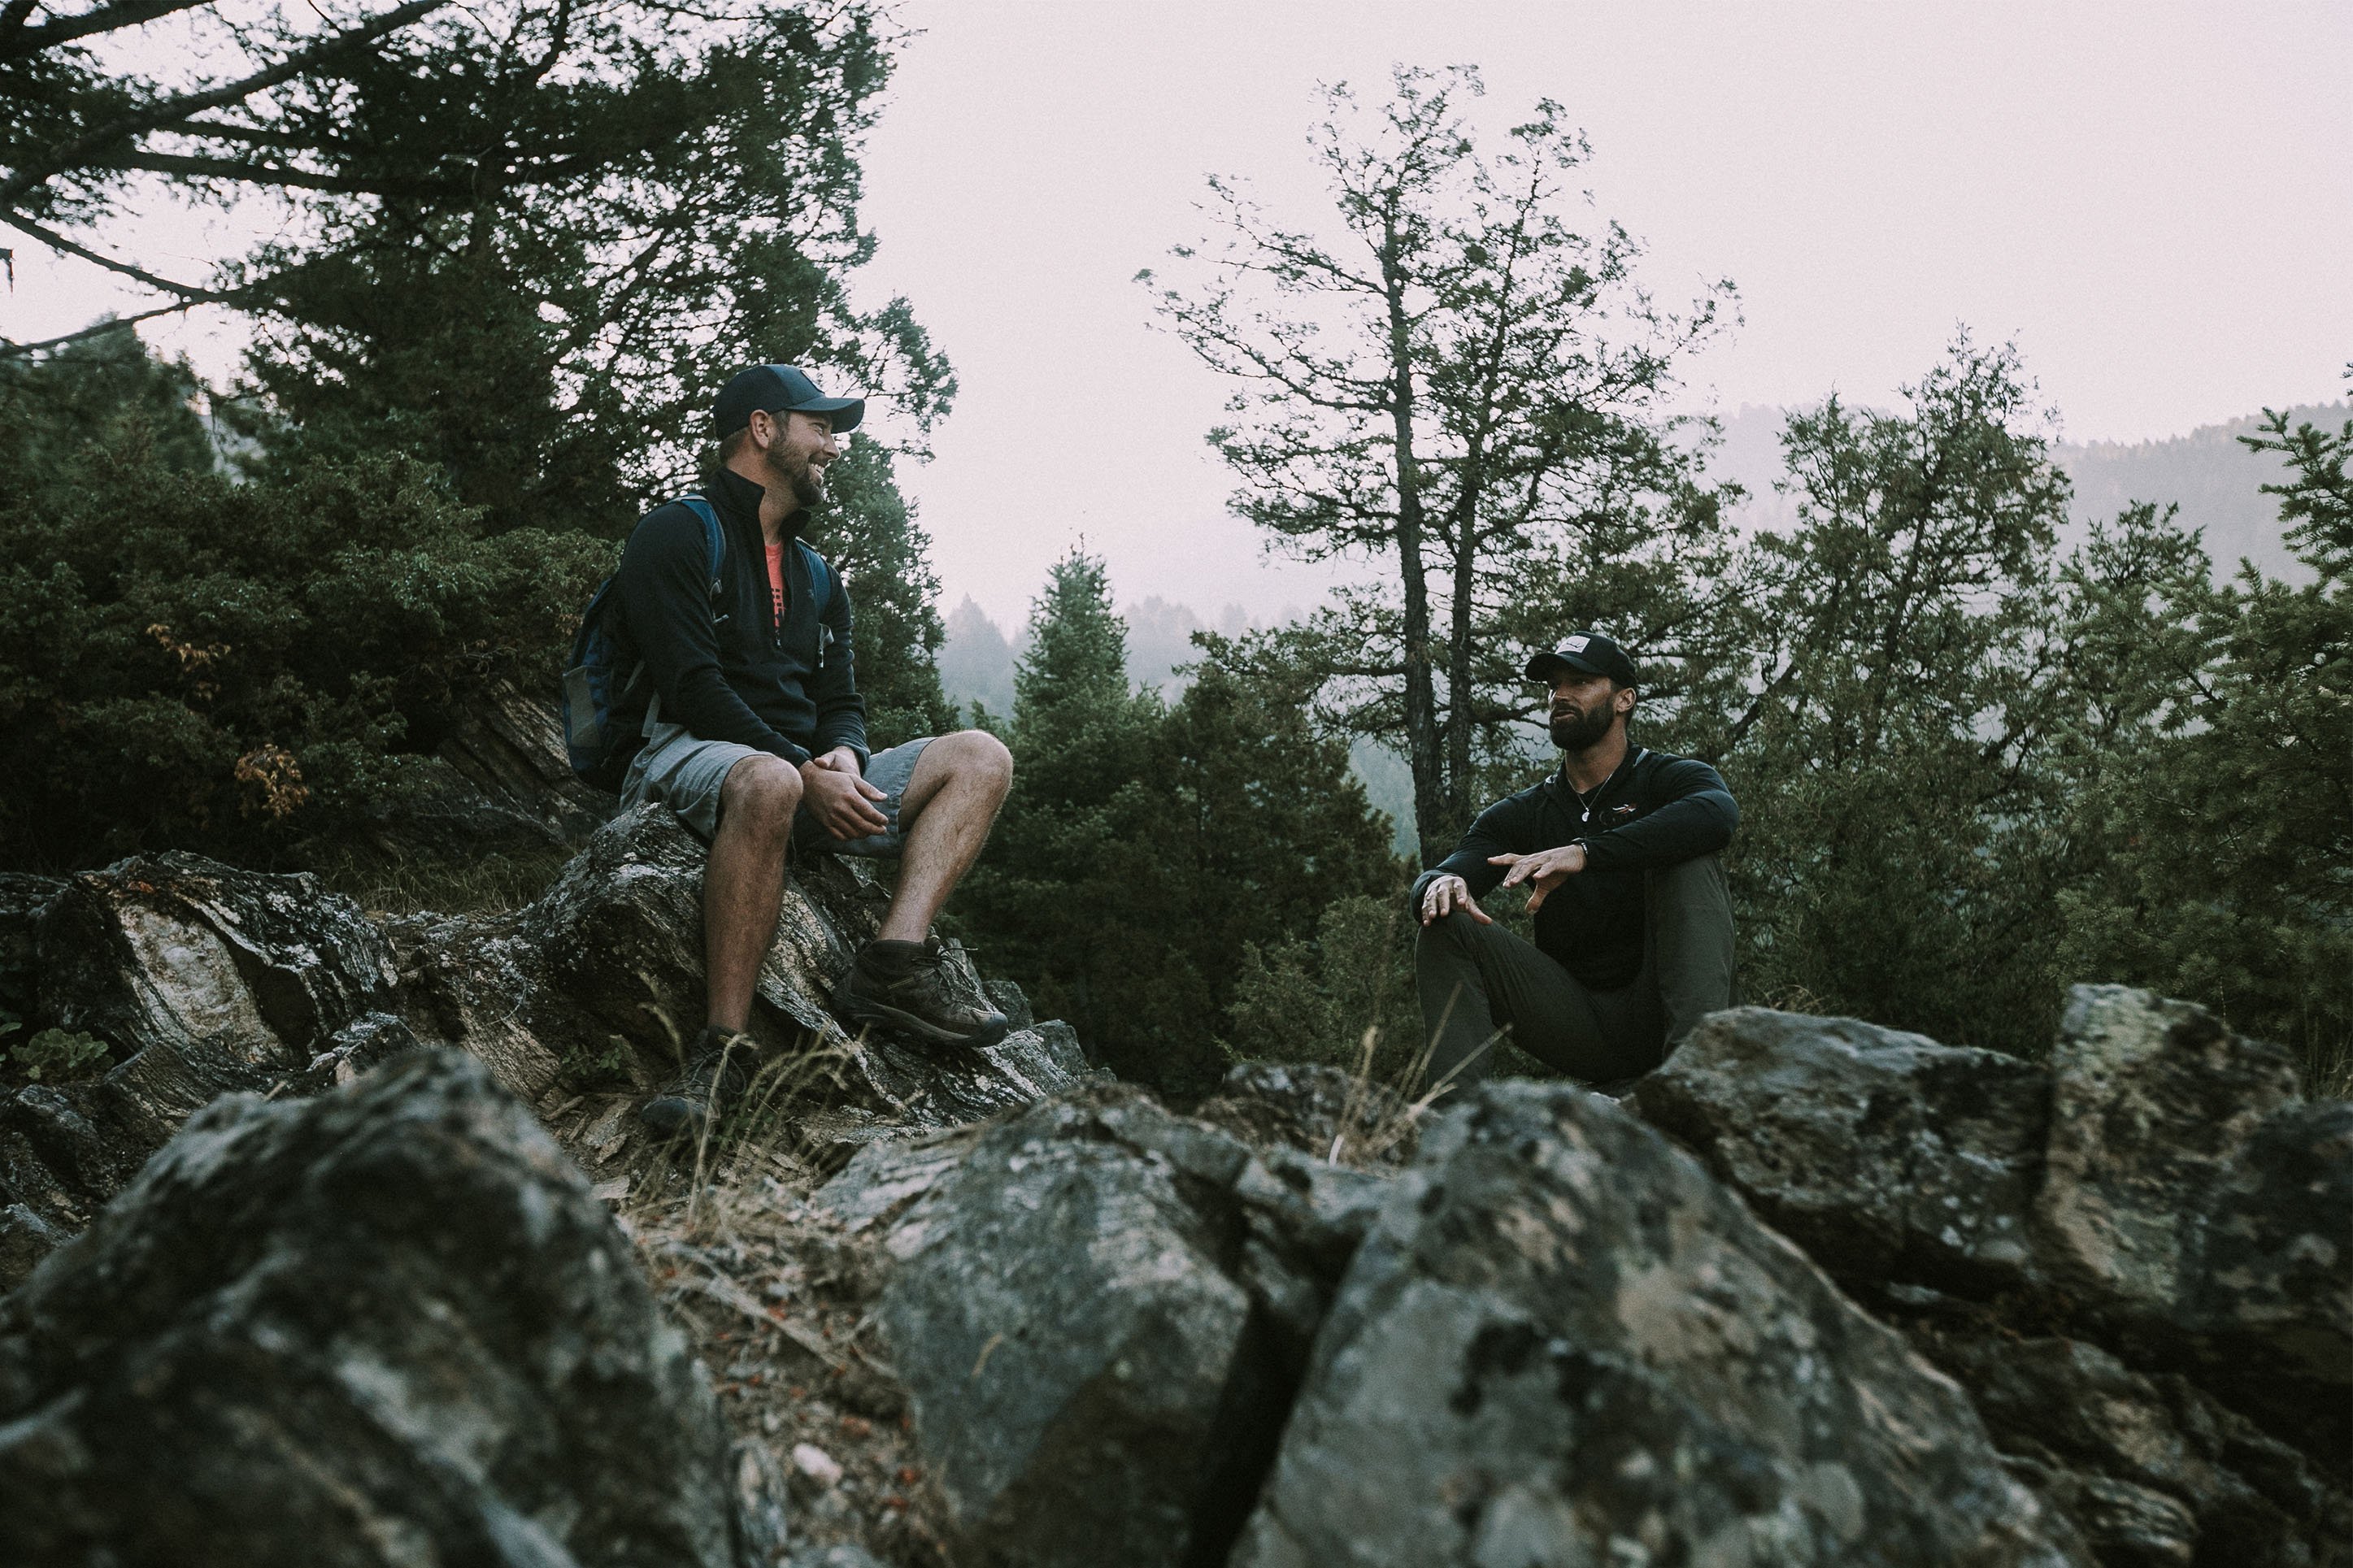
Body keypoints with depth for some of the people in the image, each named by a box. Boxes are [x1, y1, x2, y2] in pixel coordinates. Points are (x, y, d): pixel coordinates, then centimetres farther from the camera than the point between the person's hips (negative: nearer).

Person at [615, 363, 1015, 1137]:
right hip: (691, 760, -7)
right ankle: (724, 1045, -36)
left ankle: (897, 959, -28)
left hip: (805, 771, 8)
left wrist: (844, 756, -8)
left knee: (980, 757, -8)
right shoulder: (678, 535, 0)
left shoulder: (817, 577, 23)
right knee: (768, 785, -43)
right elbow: (692, 688, -13)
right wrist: (805, 773, -21)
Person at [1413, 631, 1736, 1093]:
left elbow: (1718, 813, -25)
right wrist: (1441, 883, -32)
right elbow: (1448, 871, -3)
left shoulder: (1670, 779, 2)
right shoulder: (1518, 815, 12)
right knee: (1443, 926, -14)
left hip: (1656, 1017, -3)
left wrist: (1584, 852, -38)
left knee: (1688, 863, -24)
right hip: (1576, 1025, 3)